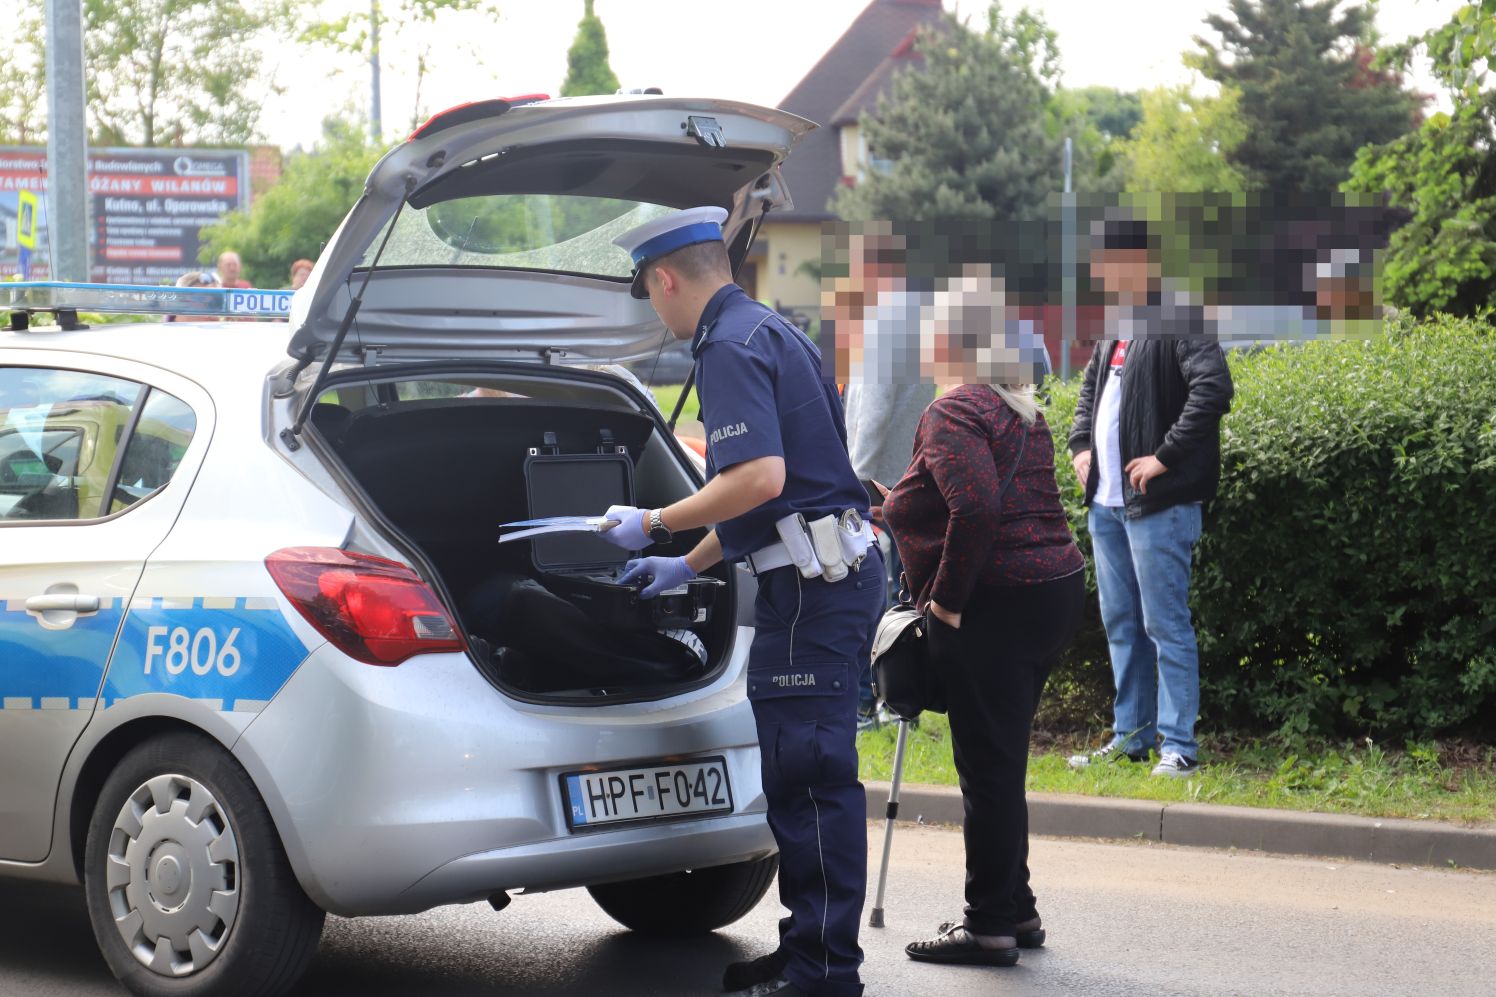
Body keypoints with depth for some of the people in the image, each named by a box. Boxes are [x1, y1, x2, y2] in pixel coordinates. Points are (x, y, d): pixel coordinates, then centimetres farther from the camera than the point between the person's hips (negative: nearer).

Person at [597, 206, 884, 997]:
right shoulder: (767, 331, 21)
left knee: (810, 774, -7)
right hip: (833, 570, 10)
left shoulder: (730, 346, -11)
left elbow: (761, 479, -24)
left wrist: (654, 525, -11)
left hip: (812, 582, -10)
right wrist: (688, 567, 32)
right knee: (802, 773, 16)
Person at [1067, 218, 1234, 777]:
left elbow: (1214, 388, -24)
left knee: (1166, 626, -6)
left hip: (1158, 503, -9)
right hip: (1106, 501, 9)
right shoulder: (1115, 327, 16)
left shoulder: (1178, 320, -12)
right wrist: (1081, 446, 17)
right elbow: (1090, 388, 33)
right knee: (1121, 624, 14)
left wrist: (1164, 456, -22)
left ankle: (1178, 746, -1)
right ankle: (1130, 737, 23)